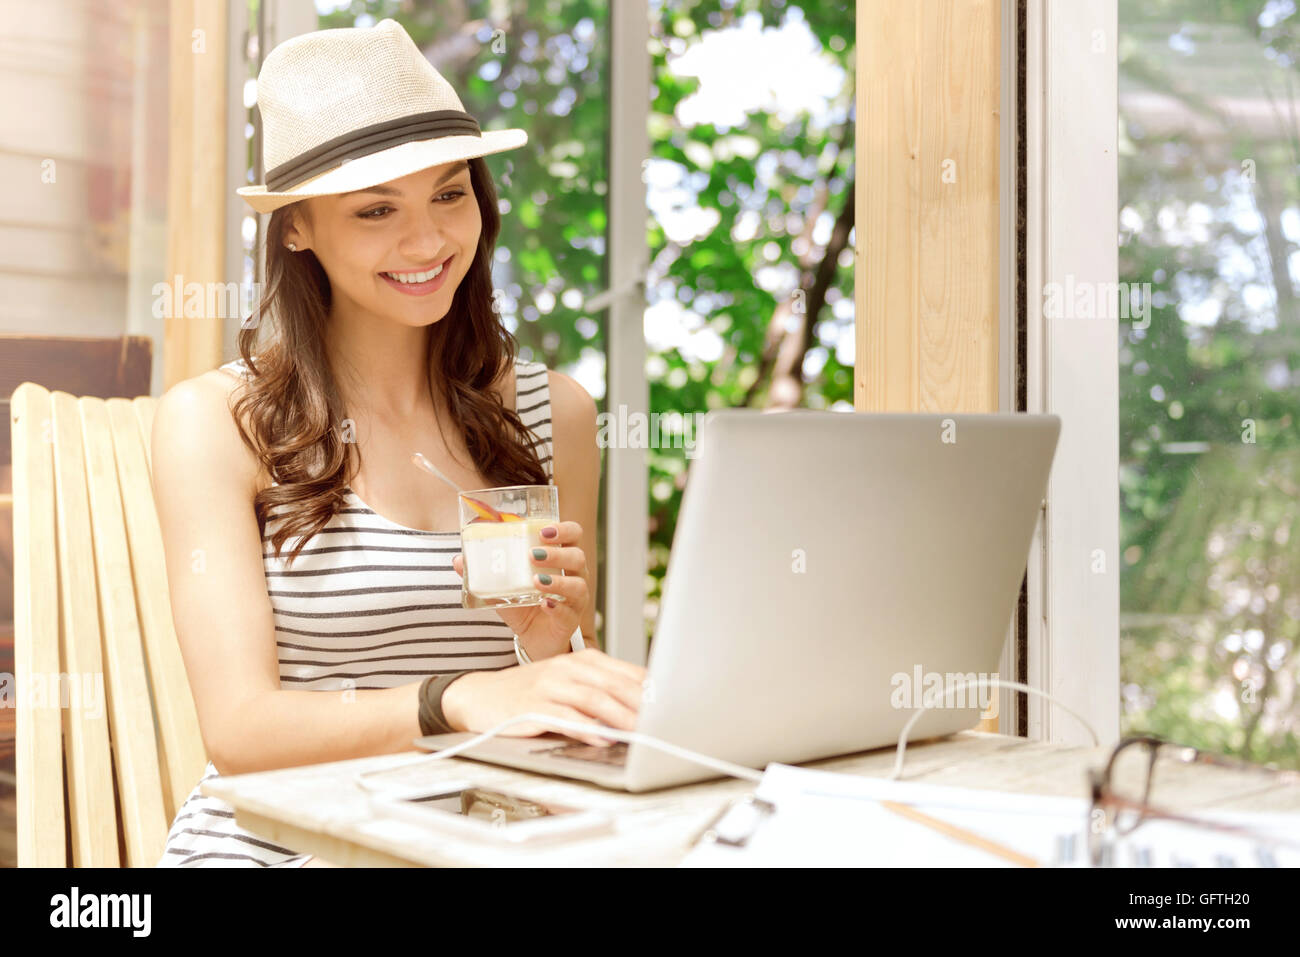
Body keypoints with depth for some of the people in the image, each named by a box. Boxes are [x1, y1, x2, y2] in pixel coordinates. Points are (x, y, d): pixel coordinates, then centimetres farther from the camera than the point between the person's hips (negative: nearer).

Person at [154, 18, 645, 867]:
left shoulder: (555, 413, 5)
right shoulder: (214, 421, -5)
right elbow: (240, 727, -14)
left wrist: (548, 646, -9)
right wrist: (456, 699, -29)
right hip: (271, 842, -2)